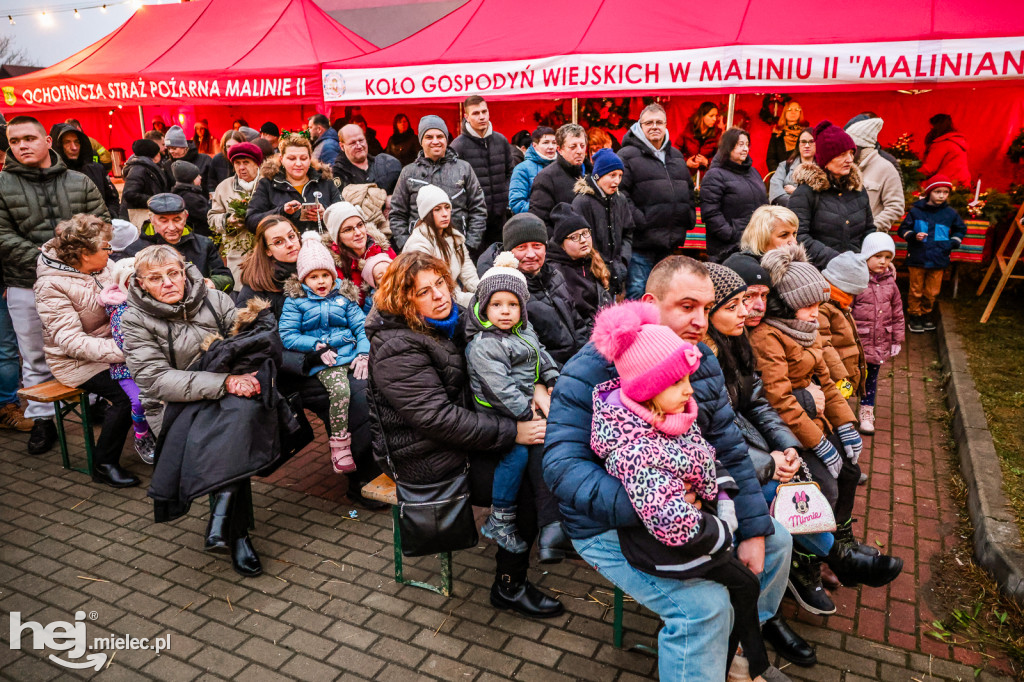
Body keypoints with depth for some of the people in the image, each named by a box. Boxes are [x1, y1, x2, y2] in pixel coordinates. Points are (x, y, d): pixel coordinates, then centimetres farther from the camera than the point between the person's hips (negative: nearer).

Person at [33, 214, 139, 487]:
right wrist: (121, 351, -35)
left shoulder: (102, 267, 3)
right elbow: (73, 342, -25)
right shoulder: (52, 286, -17)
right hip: (77, 362, -6)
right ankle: (103, 465, -6)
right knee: (128, 394, -26)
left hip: (110, 346, 6)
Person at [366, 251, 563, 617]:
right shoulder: (397, 349, -24)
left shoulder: (450, 321, 2)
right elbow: (439, 419, -28)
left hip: (459, 433, 8)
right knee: (528, 485, -12)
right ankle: (508, 587, 5)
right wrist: (512, 431, -27)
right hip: (431, 459, -8)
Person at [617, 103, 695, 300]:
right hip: (641, 240, -7)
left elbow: (688, 190, 27)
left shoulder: (676, 156, 19)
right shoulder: (627, 155, -5)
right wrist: (637, 220, -20)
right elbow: (620, 193, -14)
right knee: (637, 292, -6)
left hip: (670, 241, 7)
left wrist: (689, 217, 13)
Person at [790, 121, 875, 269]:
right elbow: (798, 237, -11)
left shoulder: (858, 189, 16)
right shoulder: (806, 192, -3)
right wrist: (835, 260, -17)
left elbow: (868, 229, 24)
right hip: (818, 272, -4)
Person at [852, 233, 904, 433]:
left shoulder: (890, 283, 5)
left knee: (871, 377, 17)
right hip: (857, 343, -5)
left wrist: (897, 340, 12)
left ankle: (866, 412, 30)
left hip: (880, 344, 5)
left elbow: (897, 313, 13)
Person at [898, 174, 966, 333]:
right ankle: (914, 315, 20)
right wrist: (913, 236, -13)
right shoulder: (916, 211, -3)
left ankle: (926, 314, 27)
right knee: (916, 290, 6)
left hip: (939, 260, 2)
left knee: (932, 292, 9)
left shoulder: (951, 213, 5)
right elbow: (903, 229, 6)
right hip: (917, 258, -2)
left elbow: (961, 229, 22)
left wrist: (953, 243, 6)